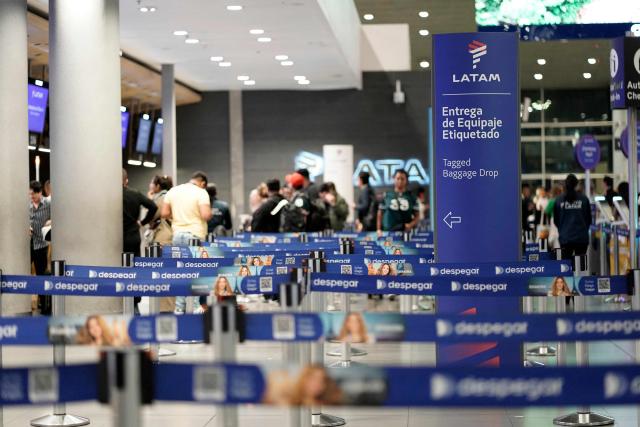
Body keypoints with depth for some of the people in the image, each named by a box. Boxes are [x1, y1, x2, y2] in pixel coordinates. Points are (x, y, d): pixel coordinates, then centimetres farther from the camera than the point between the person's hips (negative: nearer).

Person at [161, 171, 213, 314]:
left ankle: (179, 307, 11)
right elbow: (206, 215, -18)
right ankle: (196, 306, 1)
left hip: (177, 235, 5)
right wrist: (210, 214, 3)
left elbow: (164, 213, 5)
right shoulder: (201, 192, -7)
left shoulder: (172, 191, 8)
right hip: (195, 235, -5)